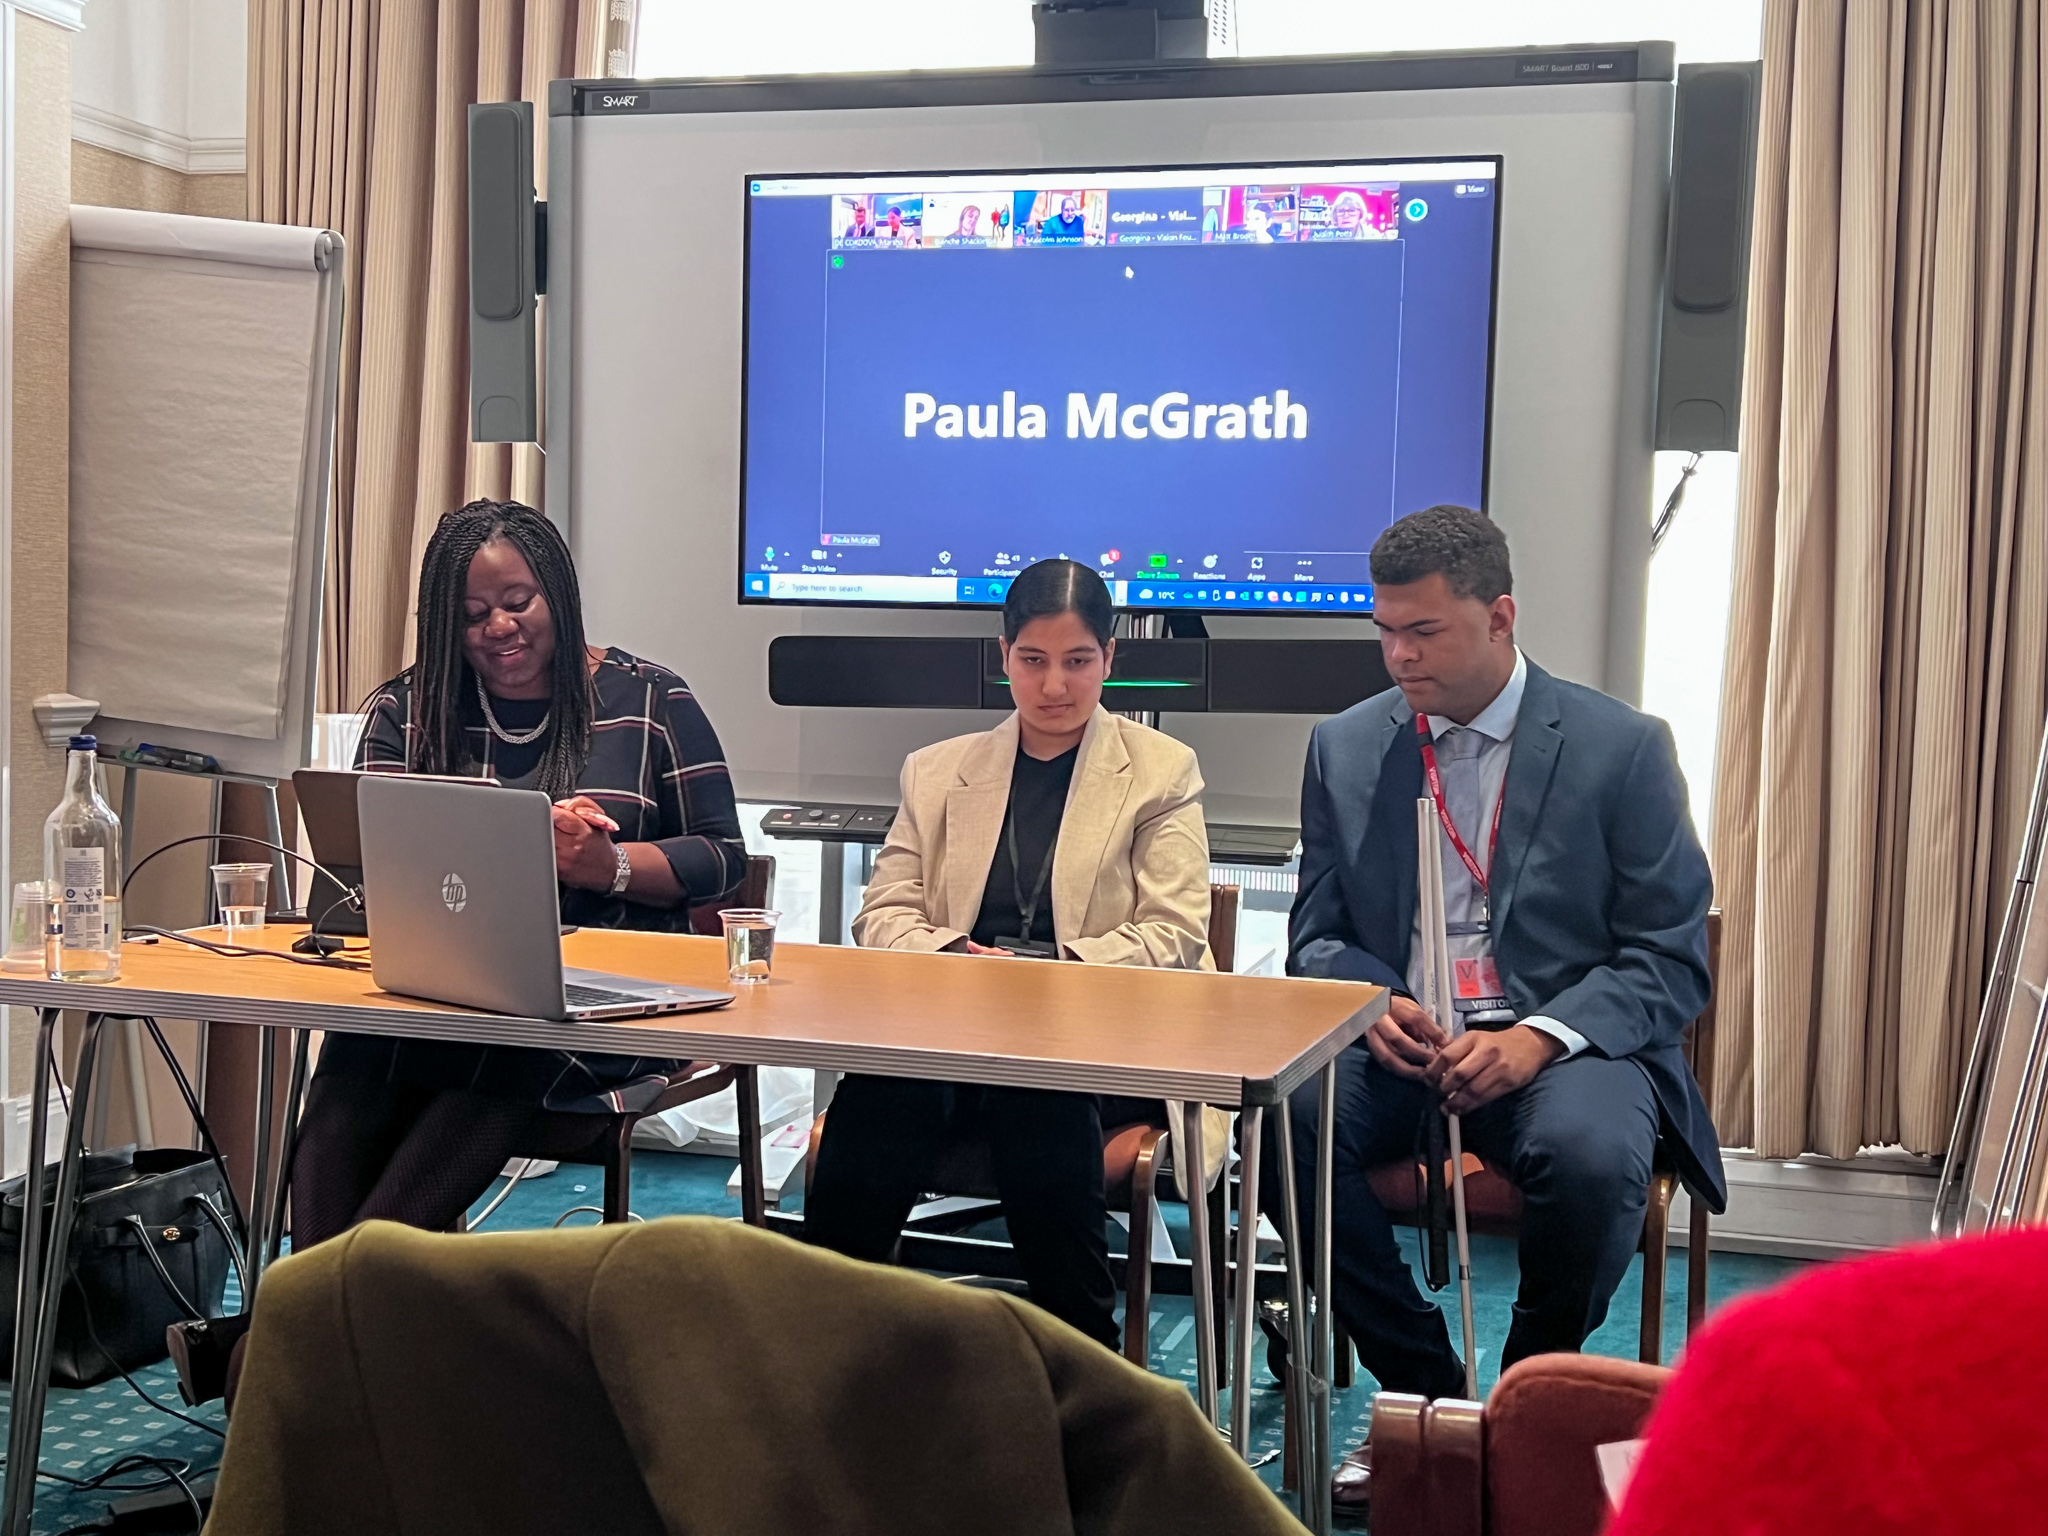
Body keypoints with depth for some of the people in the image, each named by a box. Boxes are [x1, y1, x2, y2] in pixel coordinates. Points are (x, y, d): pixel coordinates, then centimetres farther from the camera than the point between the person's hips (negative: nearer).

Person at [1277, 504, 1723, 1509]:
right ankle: (1425, 1396, -9)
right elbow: (1316, 935, 12)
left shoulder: (1622, 747, 0)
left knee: (1593, 1155, -35)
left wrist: (1537, 1040, -20)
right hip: (1396, 1039, 3)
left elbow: (1671, 957, -3)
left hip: (1562, 1042, -2)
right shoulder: (1345, 747, 10)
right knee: (1281, 1118, -28)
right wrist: (1371, 1005, -12)